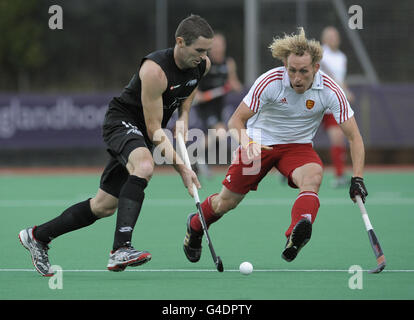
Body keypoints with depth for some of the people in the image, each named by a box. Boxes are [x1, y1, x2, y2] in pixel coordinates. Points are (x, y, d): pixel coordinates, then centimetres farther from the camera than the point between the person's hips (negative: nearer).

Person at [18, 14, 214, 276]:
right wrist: (181, 168, -30)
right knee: (144, 166, -40)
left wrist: (184, 117, 1)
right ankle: (120, 250, -47)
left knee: (104, 206, 7)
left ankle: (37, 236, 26)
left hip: (141, 135, 8)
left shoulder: (202, 65, -6)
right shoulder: (155, 70, -29)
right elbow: (154, 129, -27)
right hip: (122, 120, -8)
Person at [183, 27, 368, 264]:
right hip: (259, 142, 0)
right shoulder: (270, 82, -24)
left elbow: (354, 137, -17)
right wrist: (247, 144, -37)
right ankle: (195, 226, 37)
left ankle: (296, 238, -53)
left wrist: (357, 178, -28)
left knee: (313, 176, -33)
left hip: (298, 145, 1)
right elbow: (236, 121, -16)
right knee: (226, 202, 3)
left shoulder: (329, 90, -22)